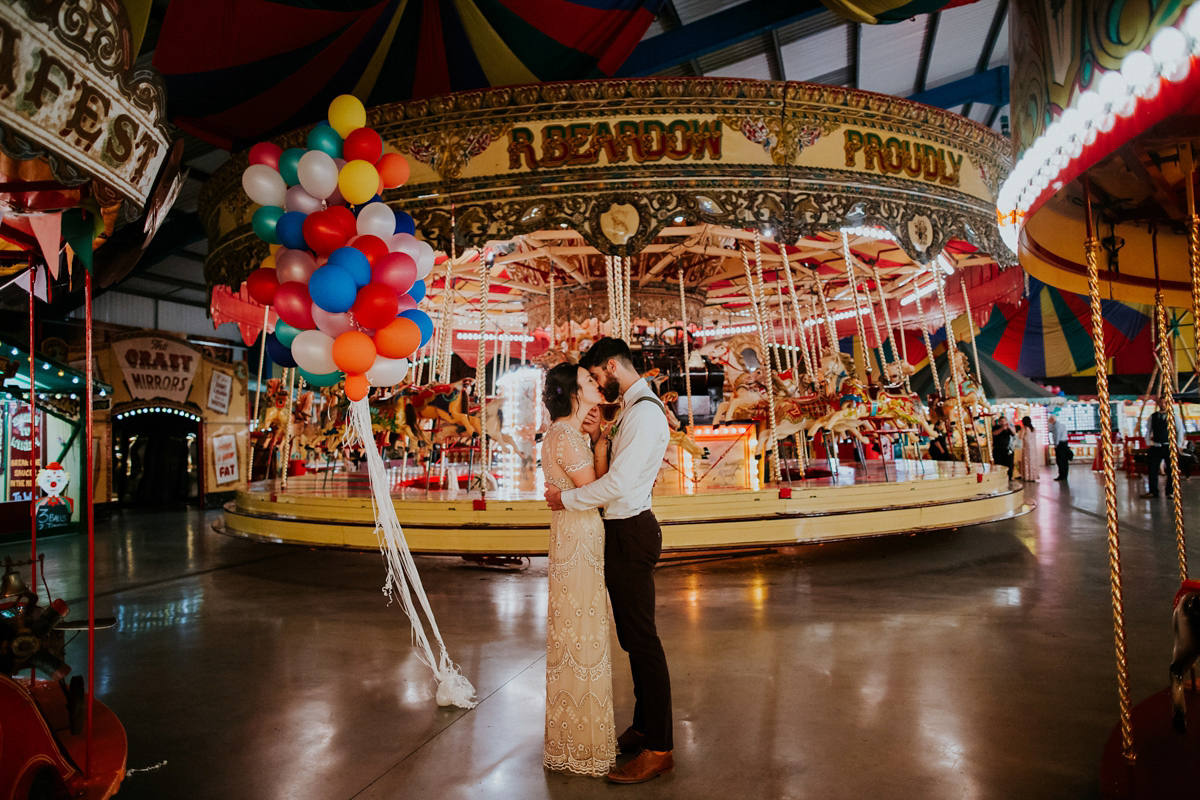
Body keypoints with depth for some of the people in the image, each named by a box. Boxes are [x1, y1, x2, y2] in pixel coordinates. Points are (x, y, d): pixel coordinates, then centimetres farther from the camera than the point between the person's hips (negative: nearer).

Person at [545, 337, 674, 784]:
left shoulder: (644, 412, -17)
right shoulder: (633, 409, 16)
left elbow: (617, 483, -24)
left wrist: (565, 499, -13)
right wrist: (602, 441, 5)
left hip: (629, 533, -11)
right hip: (624, 530, 11)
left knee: (641, 637, -4)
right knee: (634, 635, 17)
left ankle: (658, 749, 6)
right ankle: (644, 728, 30)